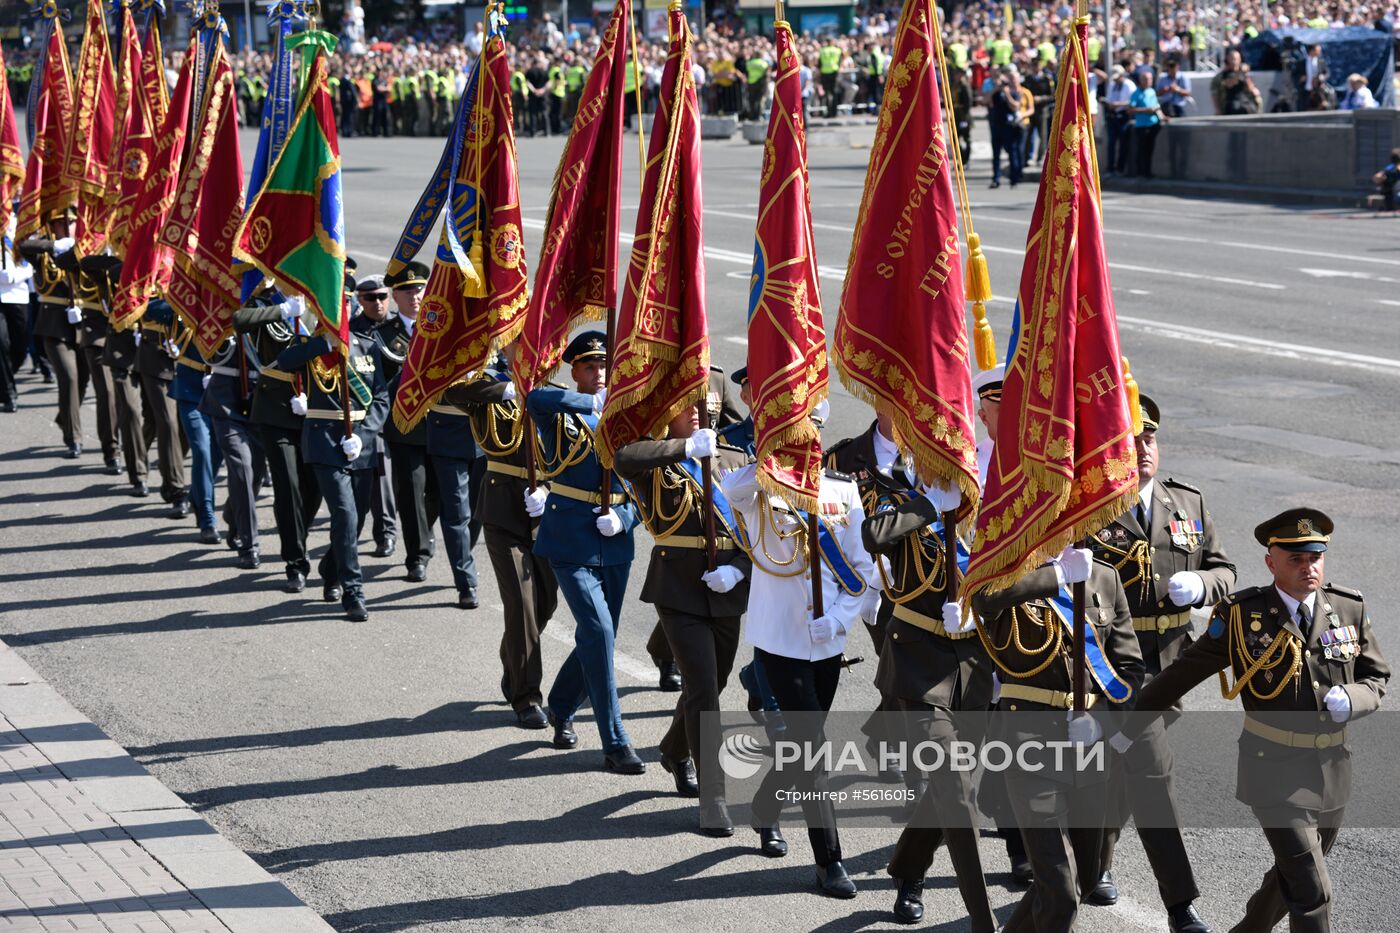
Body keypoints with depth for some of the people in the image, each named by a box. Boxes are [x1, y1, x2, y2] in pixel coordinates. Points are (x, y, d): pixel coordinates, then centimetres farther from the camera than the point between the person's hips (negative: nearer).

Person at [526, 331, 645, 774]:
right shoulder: (561, 415, -5)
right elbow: (536, 398, -30)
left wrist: (624, 518, -8)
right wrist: (595, 403, -28)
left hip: (615, 546, 5)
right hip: (570, 543, -5)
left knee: (598, 637, 13)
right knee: (598, 632, -14)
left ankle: (561, 708, 41)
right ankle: (615, 745, -11)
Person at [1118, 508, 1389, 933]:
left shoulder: (1349, 610, -1)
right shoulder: (1242, 615, -11)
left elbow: (1376, 678, 10)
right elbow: (1182, 673, -2)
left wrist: (1351, 699, -13)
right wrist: (1131, 726, 1)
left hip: (1332, 769, 5)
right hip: (1274, 770, -5)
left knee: (1292, 875, 20)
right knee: (1312, 890, -11)